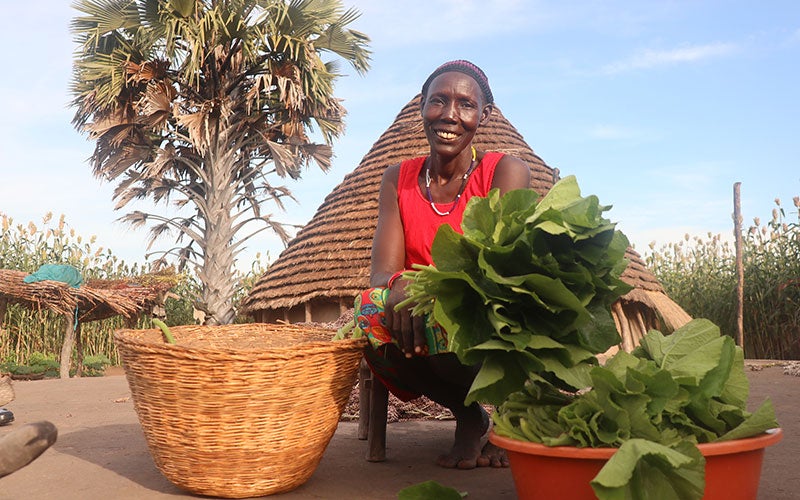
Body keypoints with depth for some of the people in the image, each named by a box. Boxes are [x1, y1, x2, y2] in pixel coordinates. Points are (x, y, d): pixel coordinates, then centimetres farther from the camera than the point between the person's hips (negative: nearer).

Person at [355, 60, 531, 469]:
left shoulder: (506, 172, -4)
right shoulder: (398, 179, 7)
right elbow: (382, 271, -5)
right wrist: (398, 286, -31)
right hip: (423, 324, 3)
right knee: (371, 310, -29)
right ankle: (467, 414, -3)